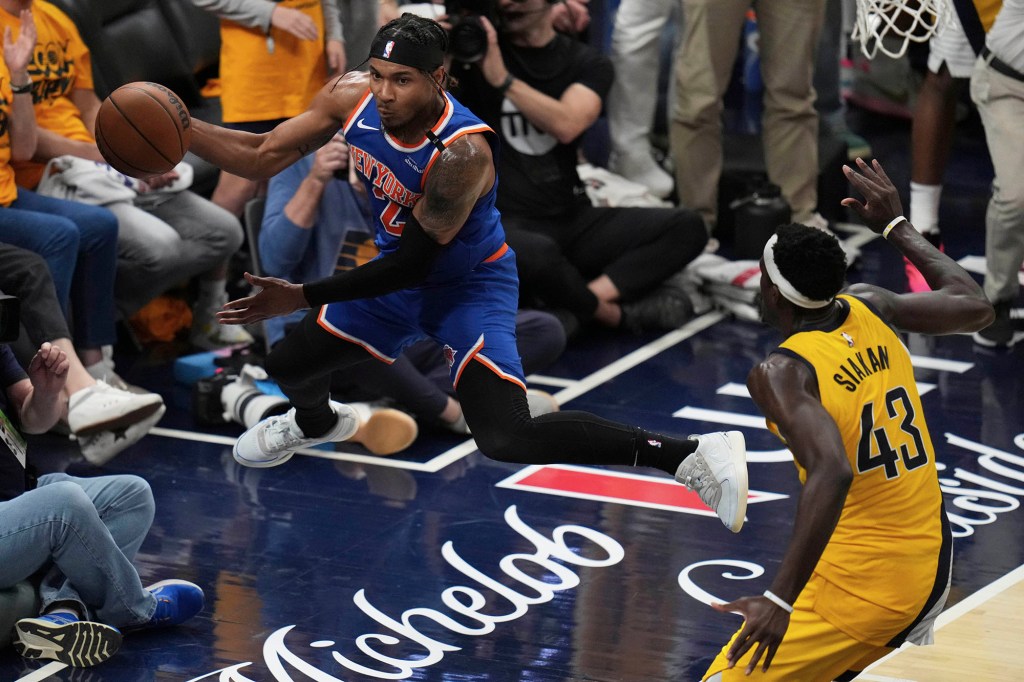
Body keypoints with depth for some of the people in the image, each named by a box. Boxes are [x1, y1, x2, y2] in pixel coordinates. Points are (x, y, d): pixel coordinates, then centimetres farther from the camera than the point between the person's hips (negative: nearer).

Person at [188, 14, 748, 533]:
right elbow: (262, 158, -6)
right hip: (399, 274, 7)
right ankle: (316, 422, 54)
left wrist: (303, 296, -30)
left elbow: (412, 265, -30)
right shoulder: (354, 97, -17)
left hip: (469, 288, -7)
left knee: (507, 438, -25)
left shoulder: (462, 154, -36)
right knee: (286, 365, 14)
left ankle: (692, 454, -21)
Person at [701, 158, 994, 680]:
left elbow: (832, 473, -33)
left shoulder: (782, 373, -18)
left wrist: (780, 599, -37)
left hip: (859, 588, -8)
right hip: (931, 570, 8)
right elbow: (975, 308, 16)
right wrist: (895, 225, 25)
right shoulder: (869, 310, 1)